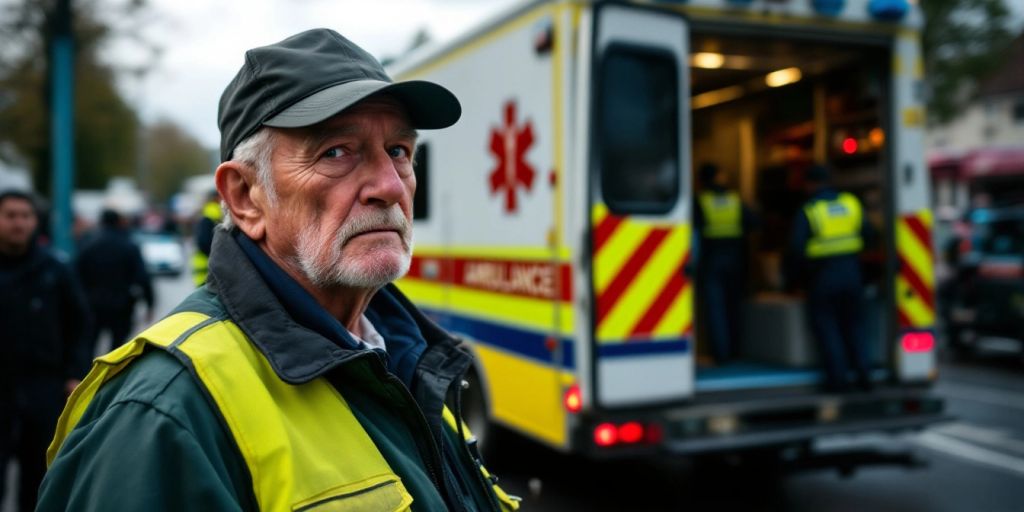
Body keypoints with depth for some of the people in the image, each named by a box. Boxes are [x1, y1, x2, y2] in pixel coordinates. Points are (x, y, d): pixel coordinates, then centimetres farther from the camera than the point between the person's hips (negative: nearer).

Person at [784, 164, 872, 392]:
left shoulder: (808, 212, -9)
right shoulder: (852, 202, 4)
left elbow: (796, 249, -12)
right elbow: (867, 234, 11)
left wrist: (791, 279, 1)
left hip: (823, 278, -4)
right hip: (851, 273, 5)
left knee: (825, 326, 6)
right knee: (851, 324, 17)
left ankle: (838, 377, 5)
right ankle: (863, 373, 13)